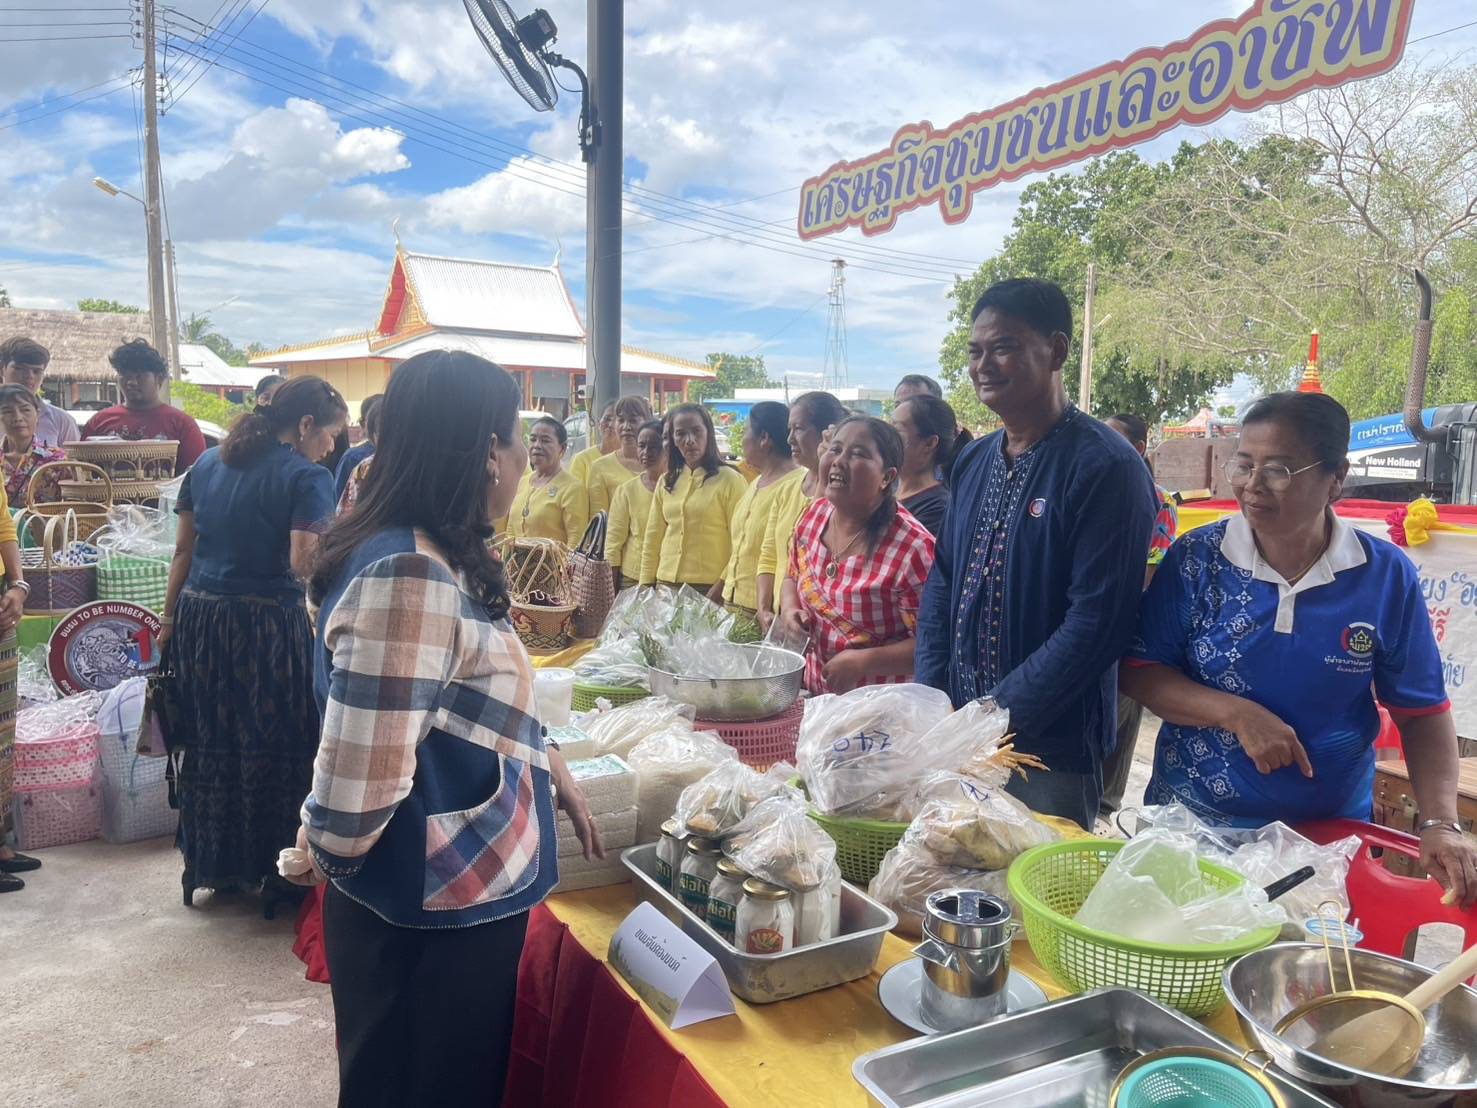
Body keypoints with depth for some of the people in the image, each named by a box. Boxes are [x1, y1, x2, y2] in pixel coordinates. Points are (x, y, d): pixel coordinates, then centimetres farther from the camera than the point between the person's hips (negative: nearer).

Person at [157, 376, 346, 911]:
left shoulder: (208, 463, 9)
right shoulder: (308, 477, -11)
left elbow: (184, 550, 12)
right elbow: (303, 564, -19)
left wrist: (170, 617, 18)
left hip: (200, 616, 7)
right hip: (267, 626, -6)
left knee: (209, 745, 18)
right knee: (275, 748, 7)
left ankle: (210, 864, 32)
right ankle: (273, 870, 19)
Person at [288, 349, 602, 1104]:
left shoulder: (438, 562, 4)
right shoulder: (408, 577, -28)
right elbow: (361, 779, -29)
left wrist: (556, 777, 14)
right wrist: (325, 851, -9)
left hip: (458, 893, 9)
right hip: (430, 913, -9)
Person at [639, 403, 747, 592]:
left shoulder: (729, 480, -5)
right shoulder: (665, 483, 11)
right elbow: (652, 540, 14)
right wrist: (646, 587, 10)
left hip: (710, 589, -5)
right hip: (666, 586, 5)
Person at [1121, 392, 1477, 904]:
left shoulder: (1387, 575, -7)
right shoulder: (1195, 560, -10)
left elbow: (1422, 712, -2)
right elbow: (1138, 671, -8)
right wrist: (1236, 714, -22)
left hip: (1330, 835, 1)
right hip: (1190, 822, 0)